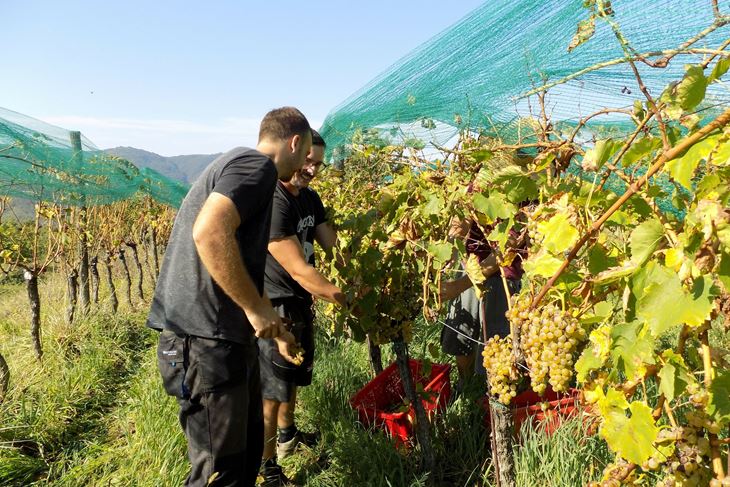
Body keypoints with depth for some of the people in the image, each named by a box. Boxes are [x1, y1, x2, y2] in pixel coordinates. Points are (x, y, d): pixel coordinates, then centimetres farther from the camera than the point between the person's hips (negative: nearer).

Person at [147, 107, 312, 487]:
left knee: (248, 450, 22)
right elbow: (209, 232, -30)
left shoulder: (238, 165, 21)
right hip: (207, 342, -10)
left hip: (226, 338, 10)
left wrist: (274, 328, 33)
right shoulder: (256, 164, -11)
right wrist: (256, 307, -19)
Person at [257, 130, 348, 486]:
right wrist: (347, 300, -22)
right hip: (275, 308, -9)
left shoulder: (310, 198, 4)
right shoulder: (271, 202, -25)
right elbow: (298, 270, -27)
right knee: (271, 389, 1)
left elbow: (332, 246, 5)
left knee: (293, 376, 25)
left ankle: (287, 434, 47)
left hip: (301, 301, 9)